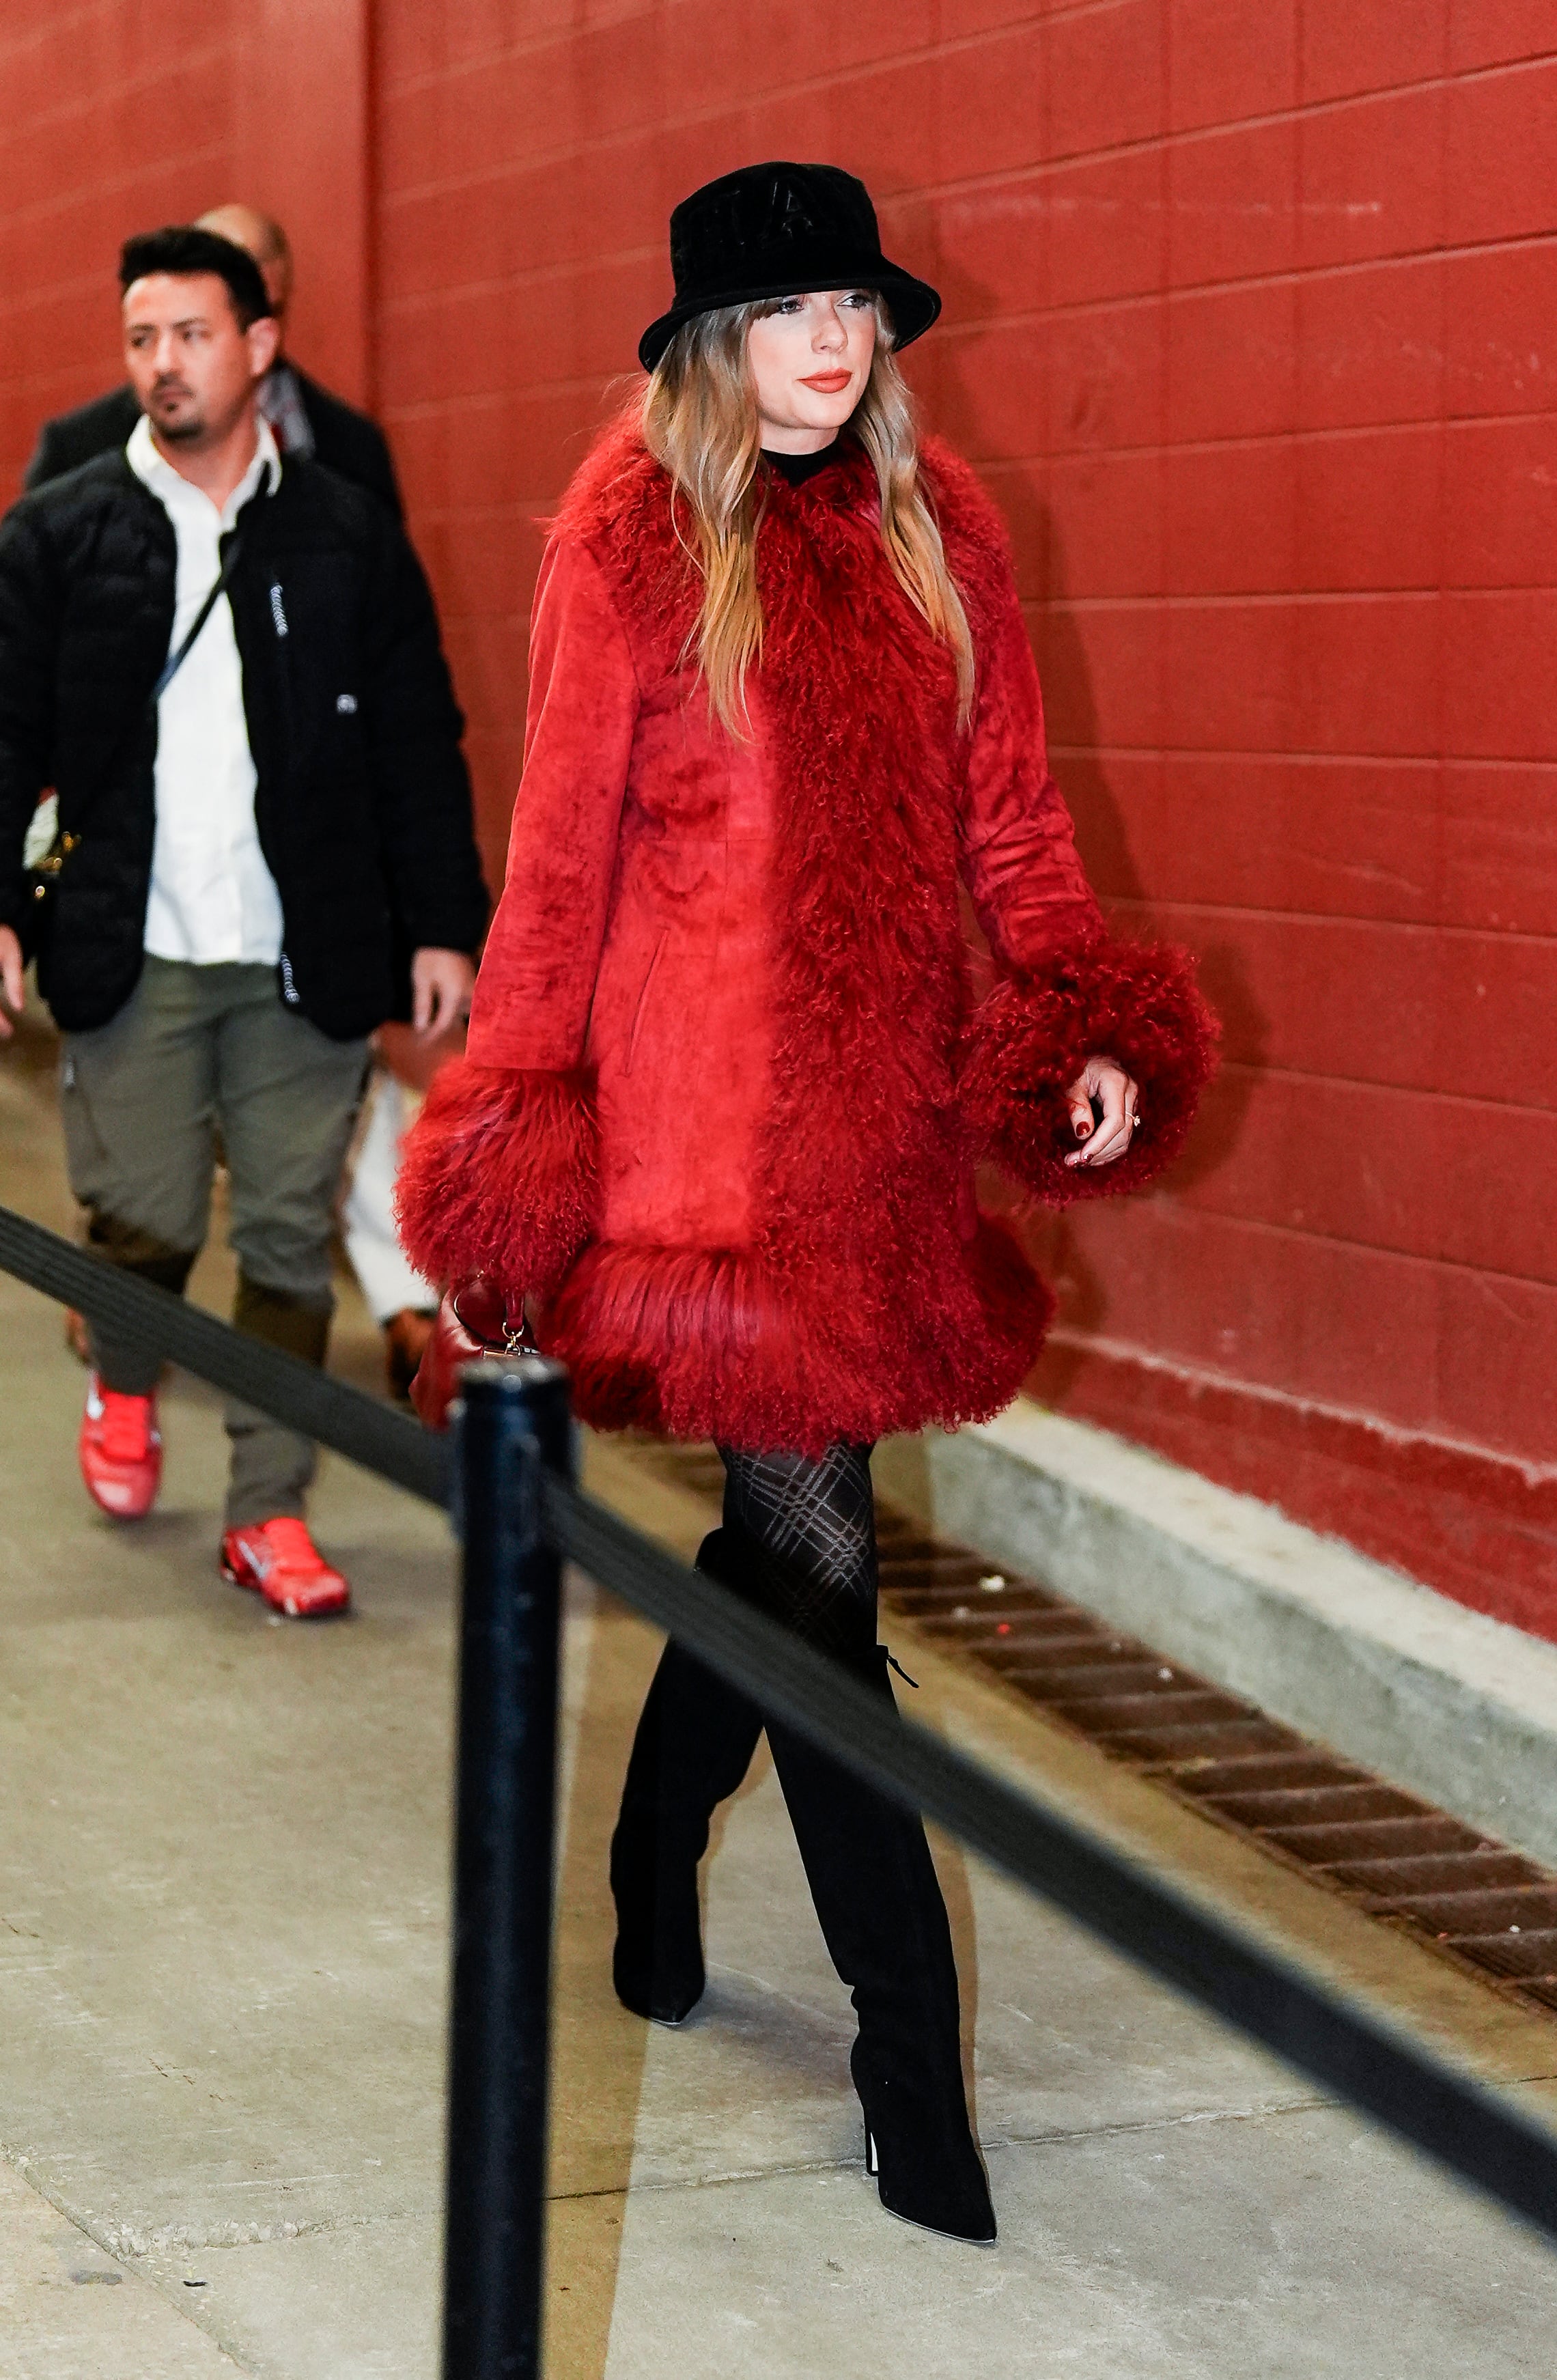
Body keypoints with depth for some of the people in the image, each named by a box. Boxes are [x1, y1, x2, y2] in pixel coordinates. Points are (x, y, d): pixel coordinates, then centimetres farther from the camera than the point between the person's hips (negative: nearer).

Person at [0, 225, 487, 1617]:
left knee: (292, 1239, 2)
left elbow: (419, 749, 5)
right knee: (144, 1223, 0)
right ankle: (125, 1391, 33)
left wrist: (443, 925, 0)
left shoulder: (351, 536, 5)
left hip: (307, 962, 1)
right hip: (132, 959, 0)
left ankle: (271, 1513, 13)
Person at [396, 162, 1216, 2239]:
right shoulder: (634, 530, -2)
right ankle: (912, 2065, -2)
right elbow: (564, 836, -2)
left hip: (887, 1090, 5)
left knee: (783, 1510, 12)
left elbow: (1007, 809, 12)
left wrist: (1085, 1028, 0)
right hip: (712, 1099, -5)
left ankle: (653, 1874, 37)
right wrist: (522, 1098, -3)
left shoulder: (936, 526, 10)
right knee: (814, 1546, -6)